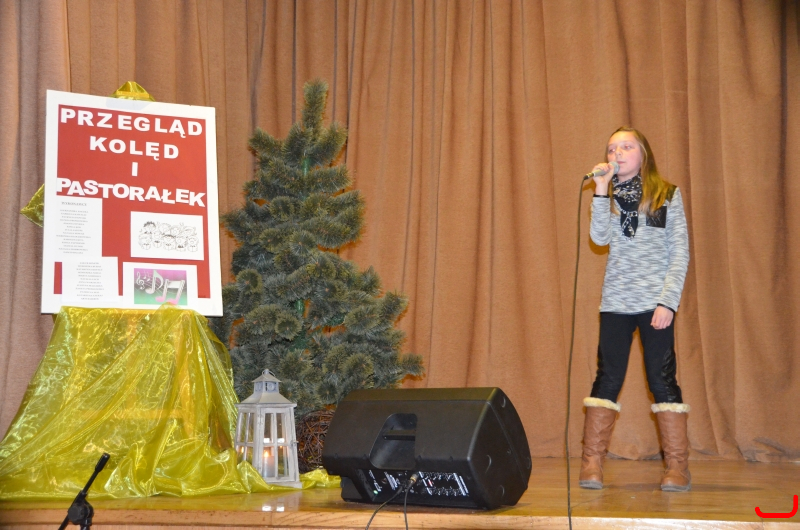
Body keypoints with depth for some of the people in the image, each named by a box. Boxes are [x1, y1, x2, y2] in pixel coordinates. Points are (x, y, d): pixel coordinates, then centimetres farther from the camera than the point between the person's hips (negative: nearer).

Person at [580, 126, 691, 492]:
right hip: (615, 301, 2)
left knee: (662, 379, -3)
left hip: (654, 302, -2)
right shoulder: (609, 198, 11)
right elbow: (600, 238, -7)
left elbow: (680, 253, -1)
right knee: (607, 379, 0)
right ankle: (591, 464, 1)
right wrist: (601, 191, -13)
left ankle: (677, 467, 1)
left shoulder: (668, 195, 4)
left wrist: (668, 301, -10)